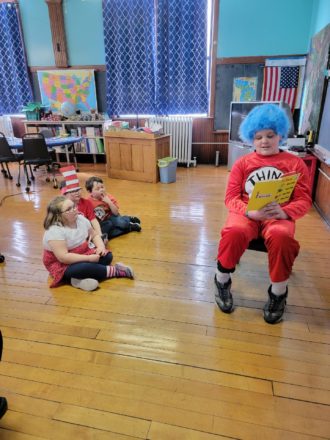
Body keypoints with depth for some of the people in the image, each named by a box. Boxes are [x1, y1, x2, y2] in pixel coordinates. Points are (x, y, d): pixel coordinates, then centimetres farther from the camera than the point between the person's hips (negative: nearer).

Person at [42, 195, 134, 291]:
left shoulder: (81, 218, -3)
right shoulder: (54, 231, -26)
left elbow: (94, 235, 9)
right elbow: (63, 257, -31)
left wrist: (101, 246, -12)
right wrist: (89, 258, -29)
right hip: (62, 265, -8)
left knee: (107, 255, -10)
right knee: (85, 267, -35)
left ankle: (81, 278, -26)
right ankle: (115, 271, -14)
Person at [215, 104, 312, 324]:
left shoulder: (296, 163, 8)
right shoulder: (242, 163, 9)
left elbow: (304, 200, 2)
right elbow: (231, 197, 1)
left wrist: (284, 212, -21)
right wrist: (250, 212, -20)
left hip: (279, 216, 0)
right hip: (247, 213, 1)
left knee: (281, 236, -37)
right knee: (234, 232, -35)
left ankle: (278, 292, -9)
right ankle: (222, 281, -6)